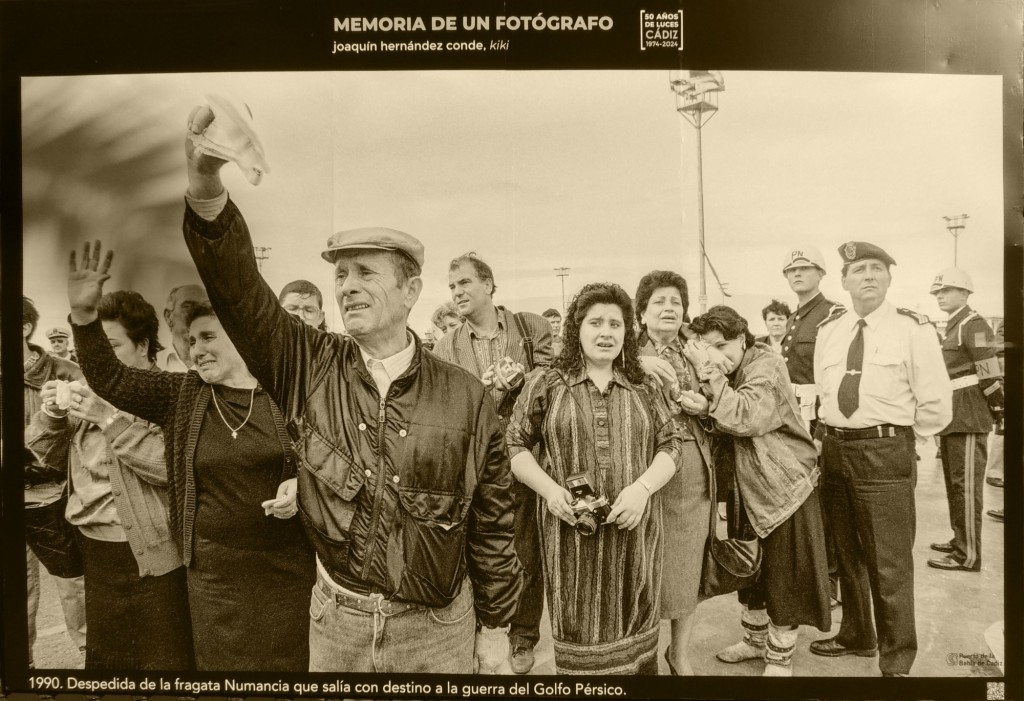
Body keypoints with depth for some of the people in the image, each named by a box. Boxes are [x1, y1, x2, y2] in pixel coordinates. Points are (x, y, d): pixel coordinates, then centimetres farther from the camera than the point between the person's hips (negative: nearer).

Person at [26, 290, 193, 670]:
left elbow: (173, 466, -23)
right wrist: (51, 416, -4)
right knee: (104, 657, 20)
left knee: (162, 661, 3)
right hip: (94, 550, 7)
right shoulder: (93, 391, 8)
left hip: (148, 553, -7)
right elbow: (57, 458, 16)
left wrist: (111, 418, -25)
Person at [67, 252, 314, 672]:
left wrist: (301, 485, -16)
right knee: (222, 662, 13)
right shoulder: (182, 395, 4)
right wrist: (84, 315, -15)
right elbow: (110, 380, -3)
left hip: (289, 564, -1)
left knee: (290, 662, 12)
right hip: (214, 570, 2)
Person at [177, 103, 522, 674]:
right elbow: (239, 289, -20)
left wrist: (496, 627, 3)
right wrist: (207, 189, -36)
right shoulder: (310, 368, -6)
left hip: (438, 627, -1)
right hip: (336, 617, 2)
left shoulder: (466, 398, -10)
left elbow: (492, 525, -3)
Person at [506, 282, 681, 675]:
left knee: (635, 635, 12)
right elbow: (515, 444, 3)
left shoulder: (644, 388, 9)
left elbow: (669, 446, 7)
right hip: (571, 533, -2)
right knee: (579, 633, 7)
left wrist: (643, 486, -11)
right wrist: (548, 488, -12)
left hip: (634, 532, 2)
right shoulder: (545, 383, 2)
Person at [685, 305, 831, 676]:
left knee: (784, 576, 5)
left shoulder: (767, 366, -18)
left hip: (785, 483, -8)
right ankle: (755, 639, 38)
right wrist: (704, 404, -25)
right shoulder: (726, 373, 5)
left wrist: (711, 374, -31)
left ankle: (780, 657, 20)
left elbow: (743, 419, -31)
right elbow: (721, 425, -3)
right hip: (748, 487, 8)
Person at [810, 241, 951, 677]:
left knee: (889, 565, 1)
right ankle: (856, 637, 39)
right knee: (846, 555, 19)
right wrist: (832, 435, 11)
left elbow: (936, 406, -6)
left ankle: (897, 661, 18)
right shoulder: (828, 331, 8)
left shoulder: (912, 329, -7)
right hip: (834, 449, 6)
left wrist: (897, 441, 1)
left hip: (885, 454, -5)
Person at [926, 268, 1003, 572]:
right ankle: (960, 539, 29)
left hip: (969, 419, -10)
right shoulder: (952, 327, 18)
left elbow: (990, 374, -17)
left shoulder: (974, 325, -12)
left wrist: (997, 410, -11)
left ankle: (968, 555, 0)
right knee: (954, 483, 17)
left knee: (966, 485, -6)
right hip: (952, 418, 10)